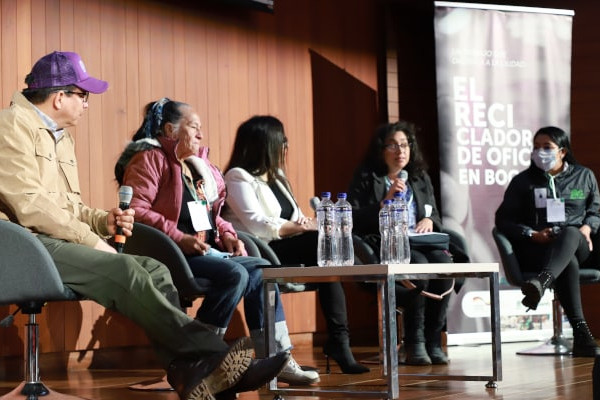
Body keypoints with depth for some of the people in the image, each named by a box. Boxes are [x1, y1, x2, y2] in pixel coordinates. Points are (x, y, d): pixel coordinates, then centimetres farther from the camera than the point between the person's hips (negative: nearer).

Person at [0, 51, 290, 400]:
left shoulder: (60, 136, 24)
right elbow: (28, 204, -16)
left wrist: (103, 221, 4)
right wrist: (91, 239, -14)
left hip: (57, 240, 9)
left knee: (154, 270, -12)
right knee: (126, 272, -28)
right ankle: (212, 358, -29)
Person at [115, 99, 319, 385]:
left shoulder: (197, 164, 22)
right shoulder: (150, 160, -6)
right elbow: (135, 209, -19)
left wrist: (227, 234, 7)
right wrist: (179, 238, -24)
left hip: (207, 250, 9)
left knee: (260, 270, -6)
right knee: (235, 274, -27)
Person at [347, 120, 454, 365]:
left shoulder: (420, 178, 23)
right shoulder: (366, 178, 7)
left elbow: (435, 215, 22)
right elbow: (355, 220, -3)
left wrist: (429, 220, -3)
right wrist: (385, 202, -13)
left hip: (420, 243, 5)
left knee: (443, 262, -30)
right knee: (419, 264, -36)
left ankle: (433, 342, -24)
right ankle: (414, 345, -28)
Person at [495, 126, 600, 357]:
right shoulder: (523, 181, 14)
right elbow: (503, 220, 8)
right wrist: (533, 235, -8)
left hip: (578, 245, 1)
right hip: (536, 249, -1)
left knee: (570, 233, -39)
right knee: (569, 263, -38)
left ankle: (541, 284, -68)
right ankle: (580, 333, -52)